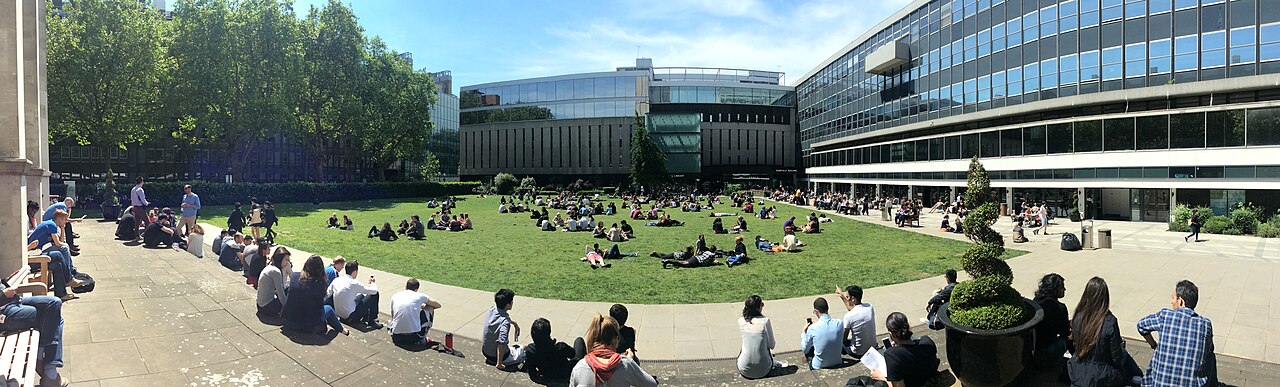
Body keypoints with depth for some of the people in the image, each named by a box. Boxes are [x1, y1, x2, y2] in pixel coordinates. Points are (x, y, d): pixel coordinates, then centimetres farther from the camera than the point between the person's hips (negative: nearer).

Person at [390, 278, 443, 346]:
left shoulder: (395, 296, 10)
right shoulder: (419, 296, 3)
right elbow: (438, 305, 19)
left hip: (396, 339, 4)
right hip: (414, 338, -4)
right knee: (430, 309, 20)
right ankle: (423, 339, 20)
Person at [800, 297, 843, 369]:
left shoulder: (813, 328, -21)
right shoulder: (840, 323, -13)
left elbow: (804, 349, -8)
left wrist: (804, 331, 3)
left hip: (819, 366, -3)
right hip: (837, 362, 3)